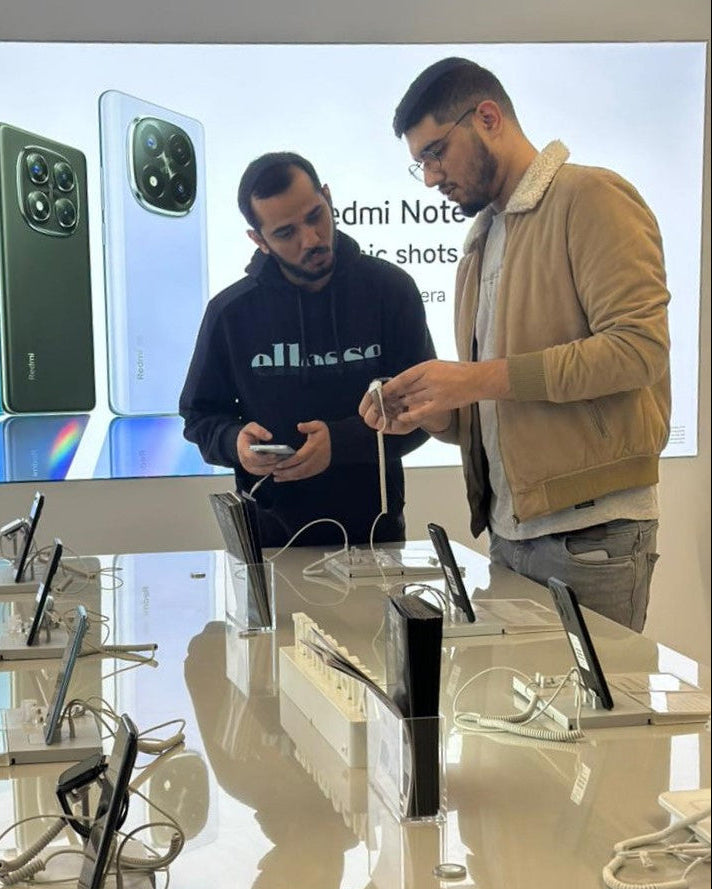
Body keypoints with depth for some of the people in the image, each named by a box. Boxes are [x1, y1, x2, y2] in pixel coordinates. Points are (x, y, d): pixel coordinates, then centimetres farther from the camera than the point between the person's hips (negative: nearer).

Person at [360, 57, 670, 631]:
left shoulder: (591, 198, -5)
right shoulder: (482, 240, 20)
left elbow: (640, 346, -18)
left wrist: (478, 379, -18)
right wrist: (429, 413, 2)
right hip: (509, 534, 8)